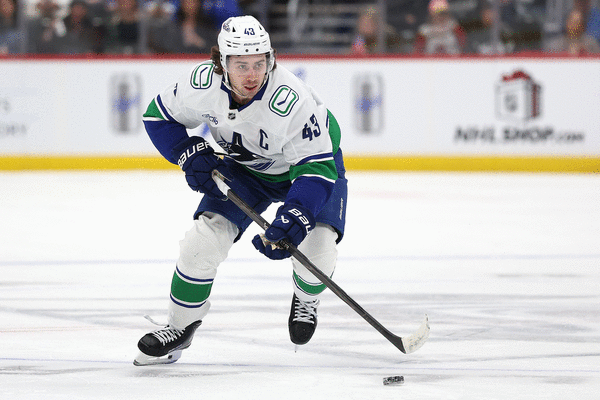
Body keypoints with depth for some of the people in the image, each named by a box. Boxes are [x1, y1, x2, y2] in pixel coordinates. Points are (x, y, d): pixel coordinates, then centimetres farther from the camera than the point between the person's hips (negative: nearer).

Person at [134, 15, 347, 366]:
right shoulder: (202, 84, -26)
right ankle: (180, 328, 7)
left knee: (316, 250, -22)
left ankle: (306, 298, 14)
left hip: (314, 155, -3)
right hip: (245, 167, 3)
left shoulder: (292, 101, -40)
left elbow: (317, 167, -37)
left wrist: (292, 221, -49)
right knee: (204, 239, -12)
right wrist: (191, 156, -19)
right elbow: (160, 116, -6)